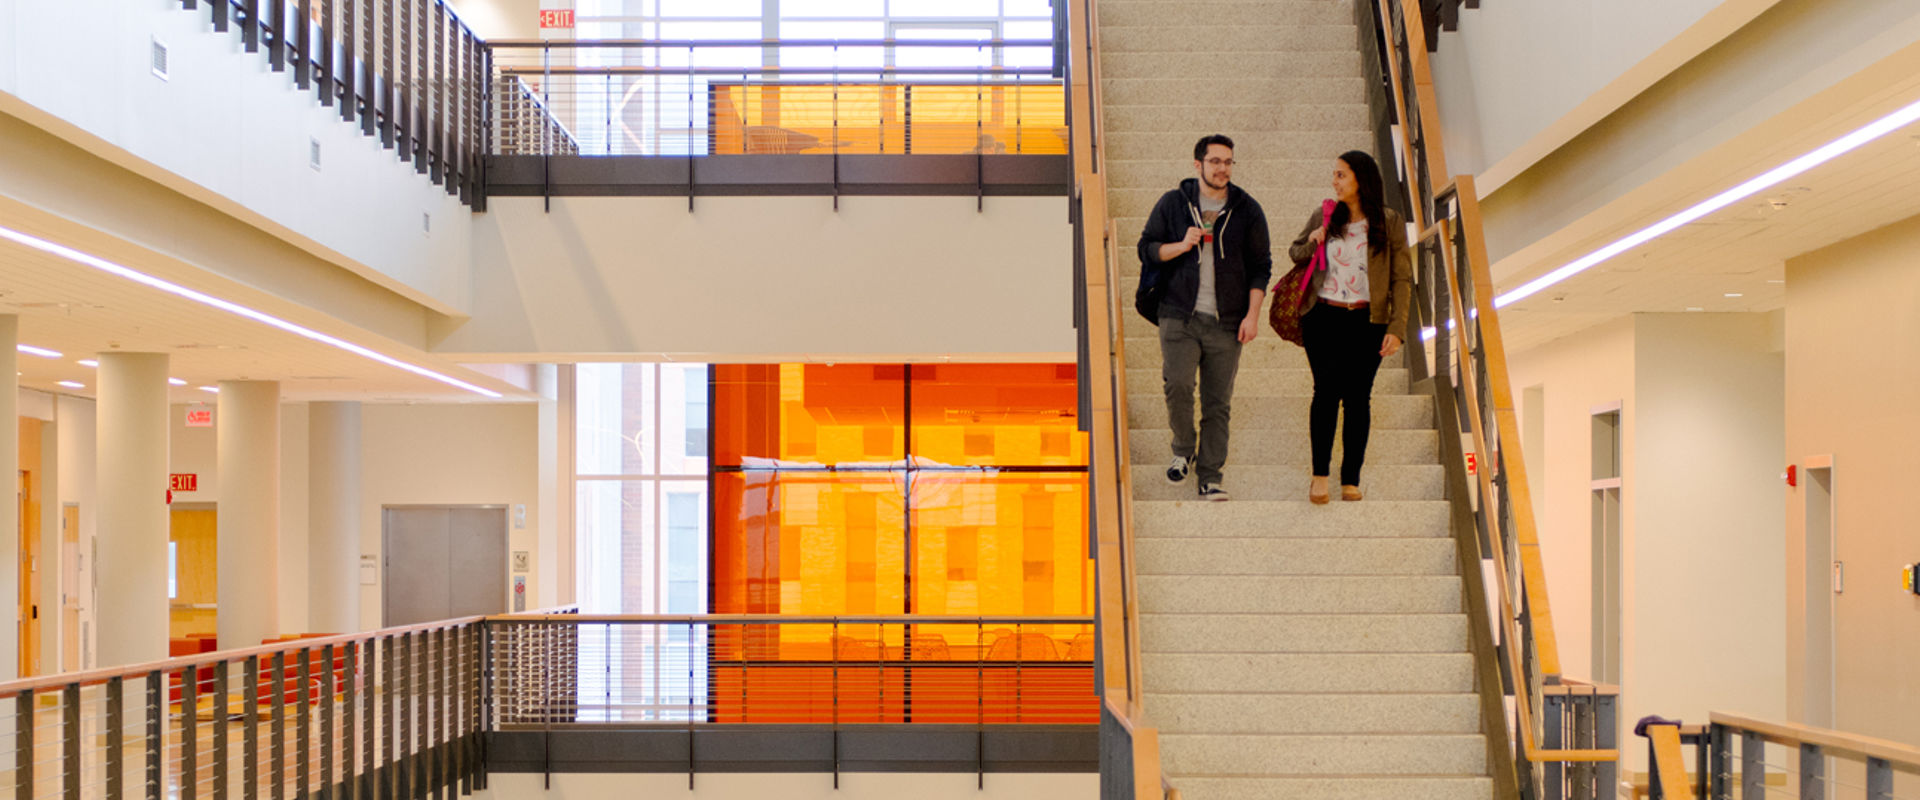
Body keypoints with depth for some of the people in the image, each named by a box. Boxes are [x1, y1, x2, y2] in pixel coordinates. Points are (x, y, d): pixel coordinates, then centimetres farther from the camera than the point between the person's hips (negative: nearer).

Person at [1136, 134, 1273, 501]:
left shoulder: (1248, 210, 7)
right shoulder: (1172, 204, 7)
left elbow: (1260, 265, 8)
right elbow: (1147, 247, 9)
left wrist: (1252, 314, -1)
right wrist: (1182, 246, -10)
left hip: (1226, 322, 1)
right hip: (1179, 316, -1)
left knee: (1218, 403, 0)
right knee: (1178, 385, -15)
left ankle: (1210, 477, 7)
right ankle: (1183, 450, 11)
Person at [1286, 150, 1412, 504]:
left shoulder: (1389, 222, 2)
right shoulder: (1323, 217, 7)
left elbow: (1402, 279, 2)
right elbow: (1295, 251, 22)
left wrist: (1396, 328, -6)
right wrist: (1311, 244, -1)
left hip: (1366, 322, 0)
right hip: (1324, 318, 1)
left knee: (1357, 396, 1)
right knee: (1327, 389, -11)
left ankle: (1351, 479, 9)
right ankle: (1320, 474, -5)